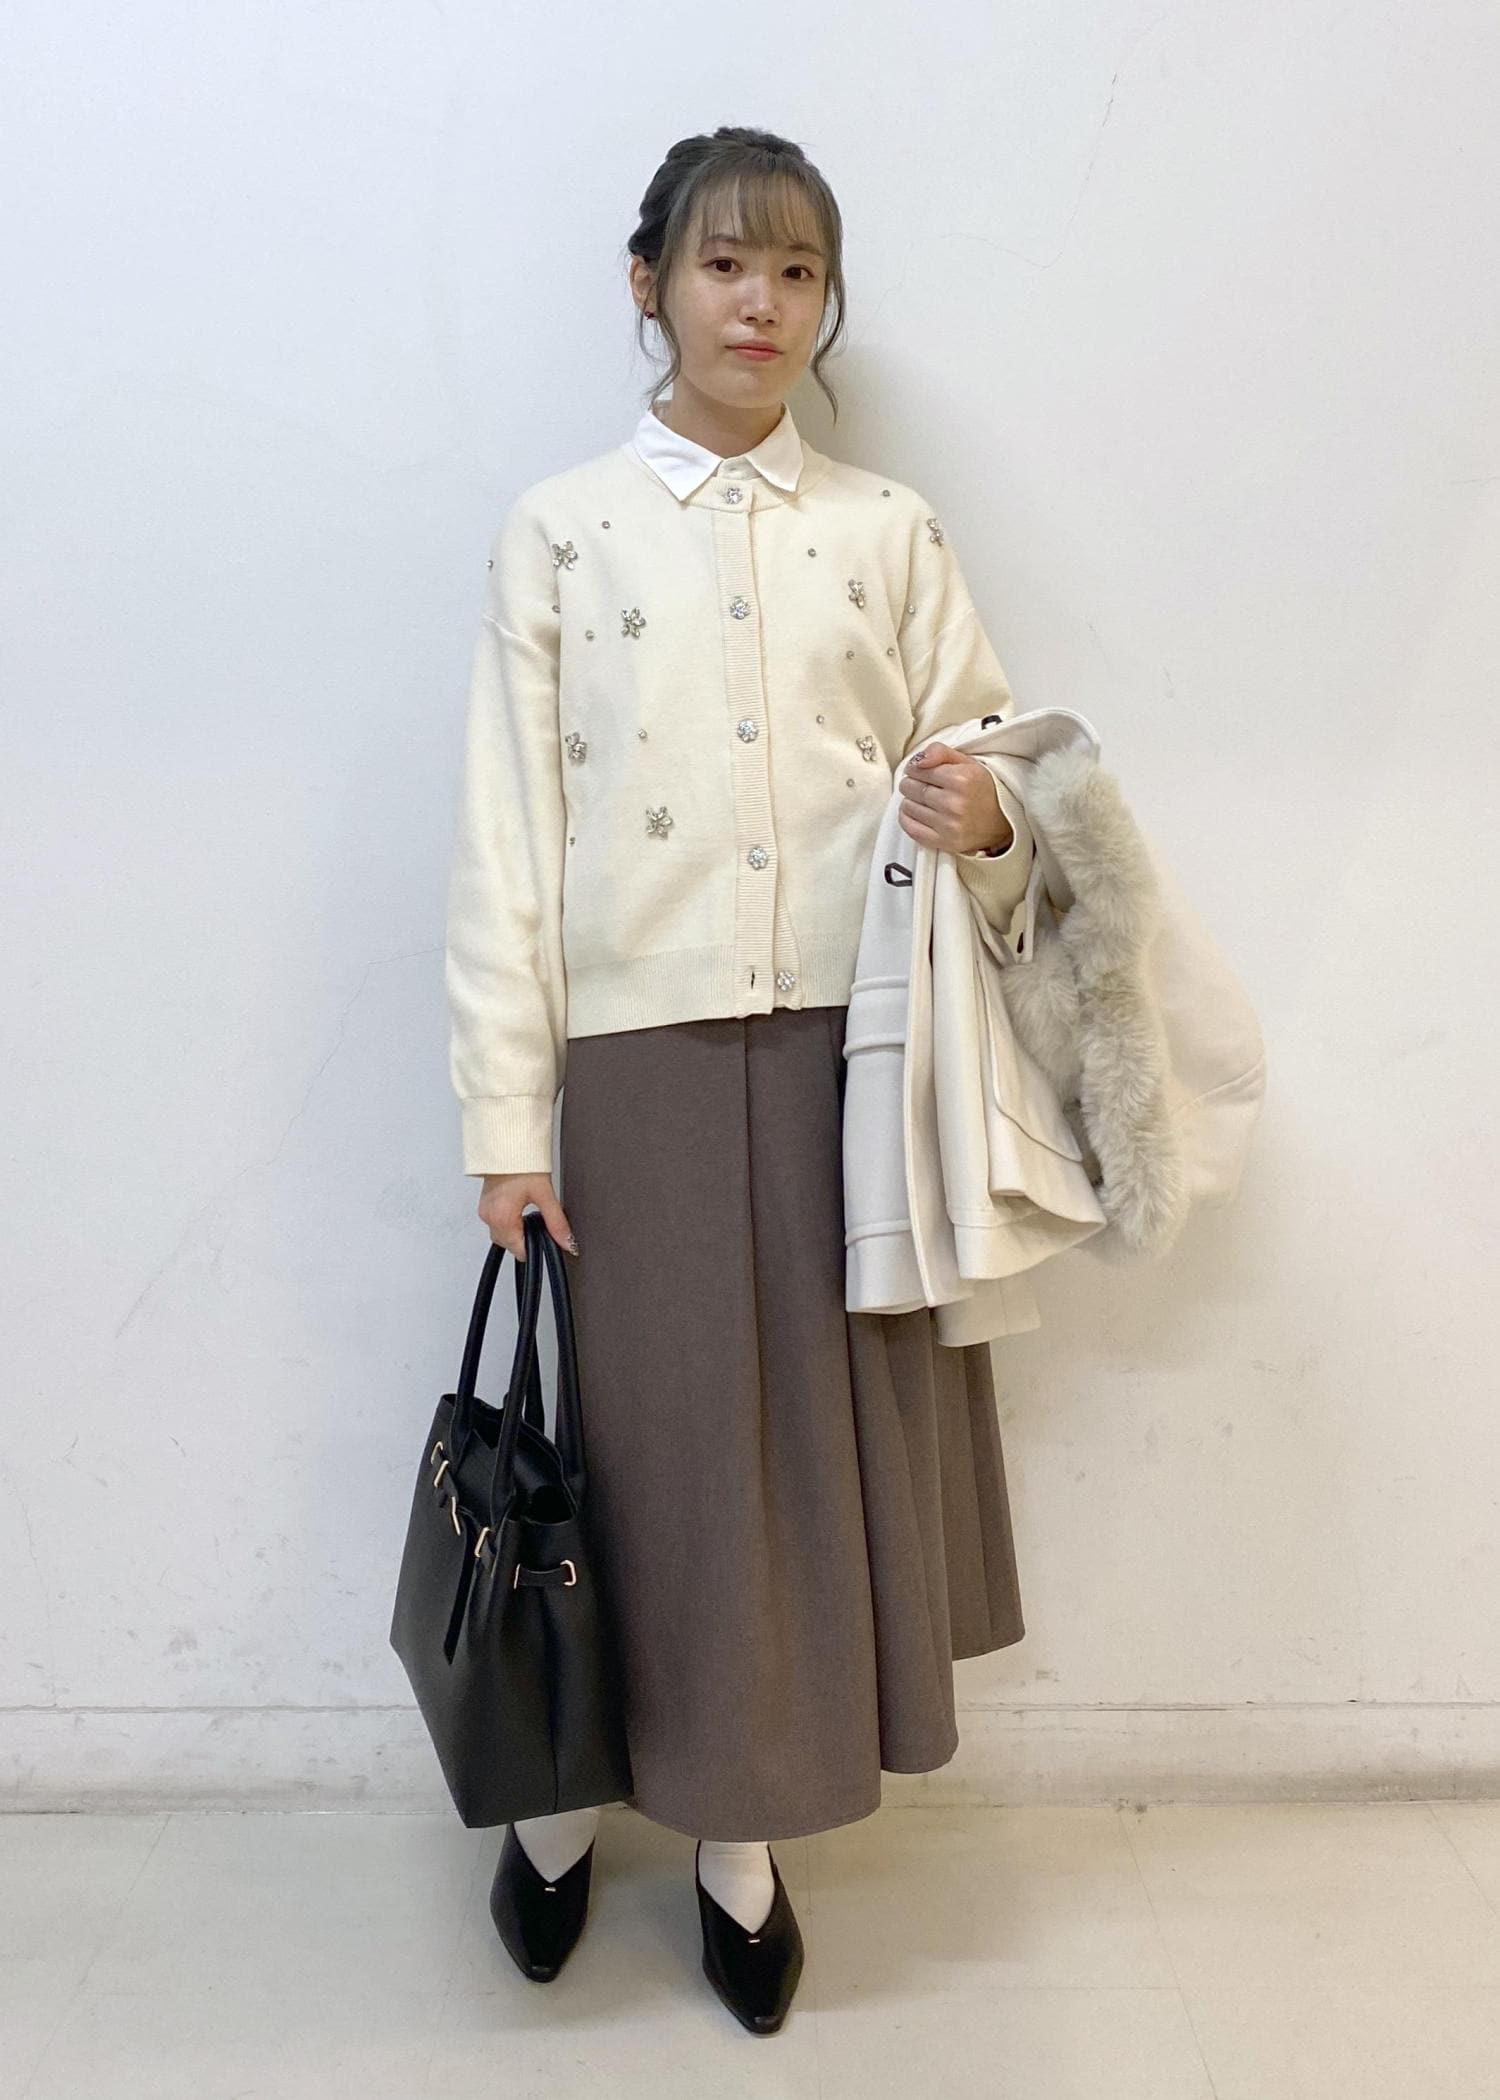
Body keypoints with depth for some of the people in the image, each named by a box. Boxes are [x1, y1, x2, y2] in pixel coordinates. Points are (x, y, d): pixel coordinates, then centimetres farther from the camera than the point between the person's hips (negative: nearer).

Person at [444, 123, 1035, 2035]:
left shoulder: (889, 532, 11)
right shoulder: (559, 530, 6)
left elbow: (989, 773, 14)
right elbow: (507, 833, 1)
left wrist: (988, 821, -12)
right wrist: (508, 1116, -5)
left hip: (852, 1047, 2)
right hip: (643, 1054, -1)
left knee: (828, 1432, 7)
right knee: (652, 1434, 5)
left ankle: (740, 1836, 29)